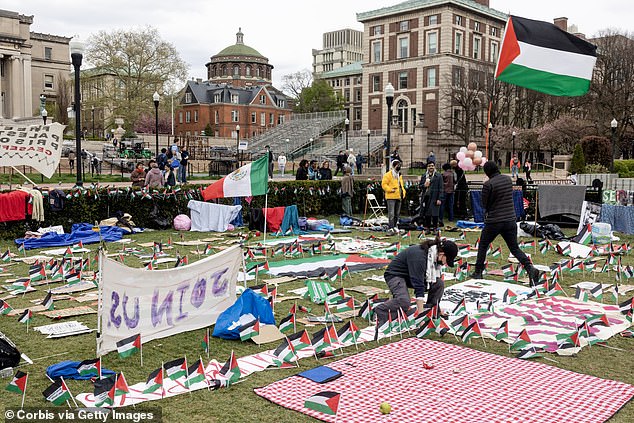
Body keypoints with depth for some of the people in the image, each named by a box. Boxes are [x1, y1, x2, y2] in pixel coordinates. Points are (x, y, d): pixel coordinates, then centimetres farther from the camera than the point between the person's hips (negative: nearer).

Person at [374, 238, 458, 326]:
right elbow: (418, 285, -36)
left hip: (414, 275, 8)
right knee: (404, 301, -34)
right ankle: (381, 310, -11)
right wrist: (421, 313, -37)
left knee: (439, 283, -12)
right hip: (395, 275, -8)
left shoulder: (435, 255, -9)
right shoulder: (419, 256, -34)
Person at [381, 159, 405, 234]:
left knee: (397, 213, 13)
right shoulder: (388, 174, -6)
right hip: (391, 197, -8)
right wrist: (390, 189, -19)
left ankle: (395, 226, 23)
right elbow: (384, 184, -11)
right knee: (391, 213, -12)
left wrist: (403, 192, 13)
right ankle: (390, 227, -12)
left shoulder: (399, 175, 20)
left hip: (398, 197, 8)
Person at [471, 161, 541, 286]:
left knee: (483, 246, 15)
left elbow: (485, 204, -7)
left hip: (494, 222, -5)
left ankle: (478, 272, 20)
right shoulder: (508, 179, 4)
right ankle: (530, 268, -8)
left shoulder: (488, 184, -15)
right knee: (515, 248, 12)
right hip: (510, 220, 5)